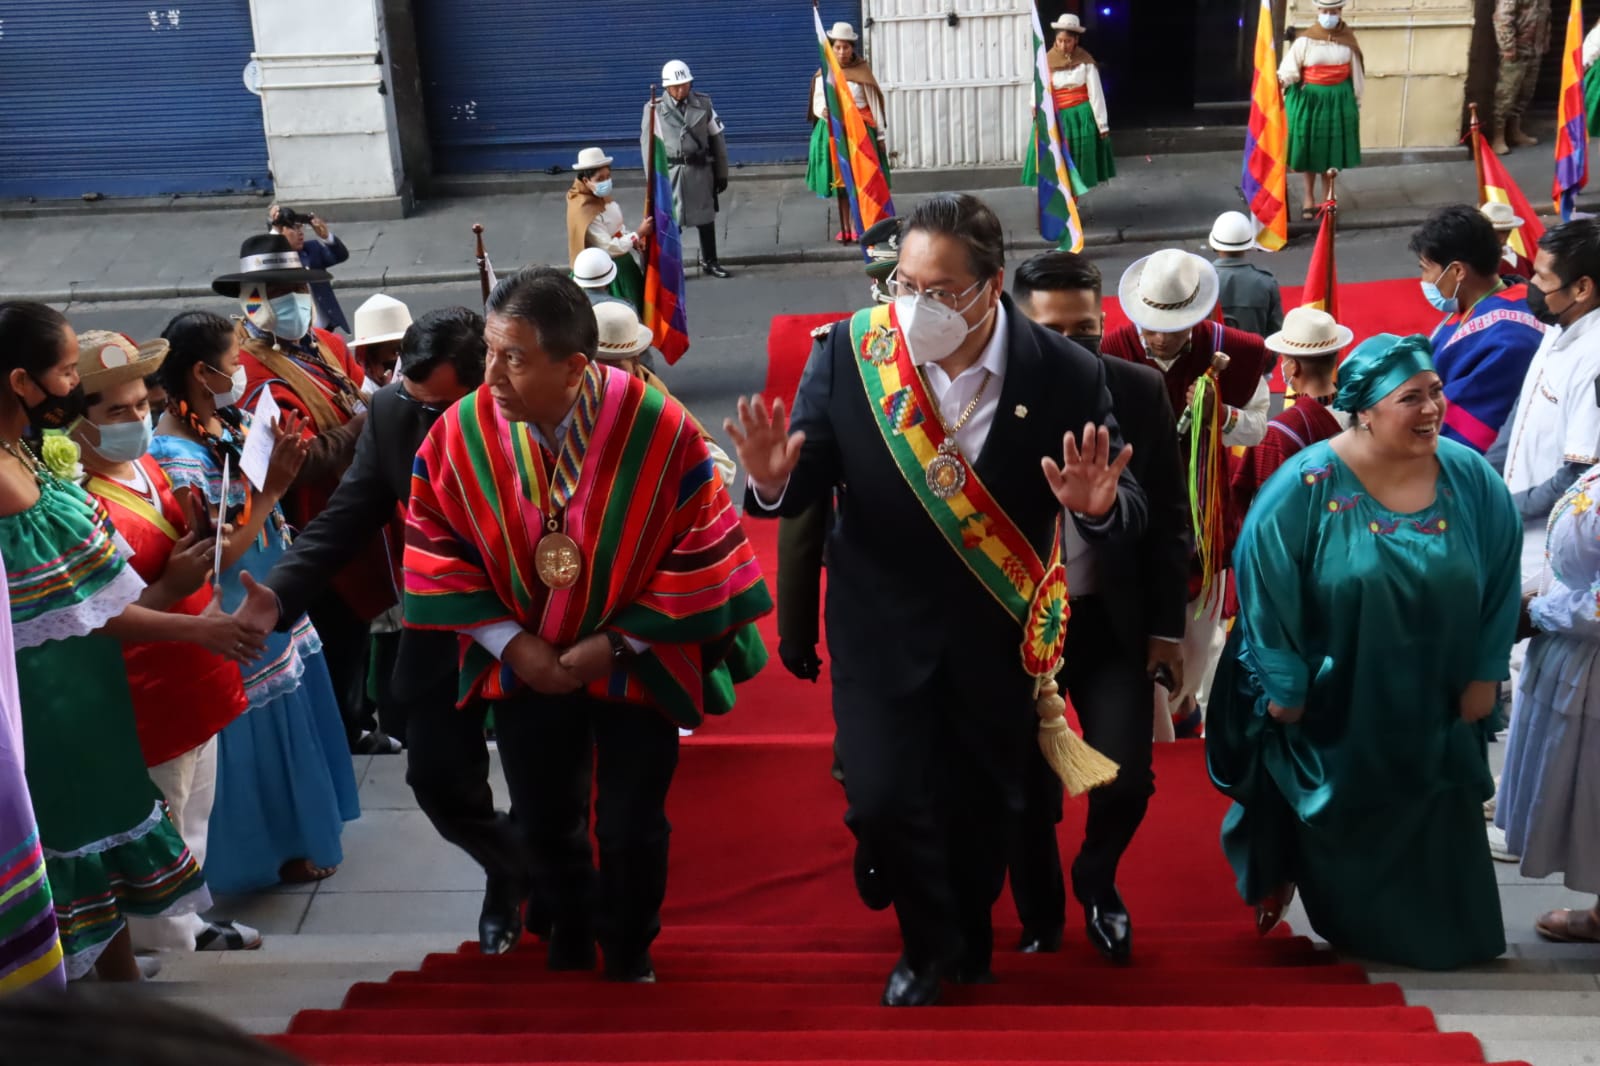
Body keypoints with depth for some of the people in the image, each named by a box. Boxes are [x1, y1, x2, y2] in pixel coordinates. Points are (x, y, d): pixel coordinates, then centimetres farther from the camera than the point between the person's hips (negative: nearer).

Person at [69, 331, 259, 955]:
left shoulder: (145, 466, 4)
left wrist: (203, 539, -1)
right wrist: (171, 587, -29)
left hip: (193, 681, 9)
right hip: (146, 705, -9)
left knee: (192, 826, 24)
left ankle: (189, 926, 41)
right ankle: (171, 950, 21)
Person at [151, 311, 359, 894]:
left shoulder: (230, 421, -3)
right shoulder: (177, 457, -27)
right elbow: (218, 558, -26)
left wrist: (282, 454, -6)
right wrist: (273, 488, -27)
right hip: (238, 620, -9)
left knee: (288, 713, 24)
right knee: (259, 729, 9)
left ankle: (297, 822, 44)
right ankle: (274, 849, 28)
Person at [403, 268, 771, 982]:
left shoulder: (659, 430, -23)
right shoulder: (461, 432, -16)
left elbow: (700, 550, -14)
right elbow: (436, 548, -4)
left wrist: (616, 641, -15)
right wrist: (510, 640, -11)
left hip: (635, 664, -2)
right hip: (525, 665, 2)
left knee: (630, 830, 5)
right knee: (545, 818, 14)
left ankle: (629, 955, 35)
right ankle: (570, 938, 45)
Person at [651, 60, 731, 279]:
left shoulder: (703, 103, 0)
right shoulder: (654, 108, -7)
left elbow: (717, 139, 5)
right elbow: (649, 145, -3)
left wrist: (722, 173, 6)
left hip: (701, 170, 3)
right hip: (670, 172, -3)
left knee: (705, 217, 13)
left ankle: (709, 261, 28)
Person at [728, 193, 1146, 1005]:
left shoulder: (1065, 375, -17)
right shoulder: (849, 354, -17)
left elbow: (1124, 516, -11)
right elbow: (806, 486, -8)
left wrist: (1098, 507, -35)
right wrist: (773, 481, -31)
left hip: (996, 628, 1)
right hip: (881, 622, -1)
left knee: (983, 804, 18)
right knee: (883, 800, -7)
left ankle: (971, 949, 51)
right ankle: (927, 943, 28)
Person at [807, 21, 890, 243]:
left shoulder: (862, 71, -1)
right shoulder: (823, 73, 3)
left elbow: (875, 103, 1)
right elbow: (817, 103, 5)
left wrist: (880, 134, 0)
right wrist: (823, 111, -21)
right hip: (833, 131, 2)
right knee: (839, 180, 6)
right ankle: (845, 227, 11)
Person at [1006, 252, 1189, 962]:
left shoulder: (1140, 392, -3)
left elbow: (1169, 517, 2)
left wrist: (1167, 626, 0)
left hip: (1113, 621, 1)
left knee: (1126, 778, -7)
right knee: (1028, 796, 8)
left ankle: (1097, 881, 26)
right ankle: (1040, 924, 34)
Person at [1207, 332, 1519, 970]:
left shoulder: (1472, 479, -10)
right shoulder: (1307, 486, -20)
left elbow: (1501, 581, 0)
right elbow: (1264, 582, -15)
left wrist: (1484, 674, 1)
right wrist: (1284, 687, -13)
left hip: (1432, 711, 3)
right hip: (1329, 707, -2)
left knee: (1432, 833, 14)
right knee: (1338, 825, 16)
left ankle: (1436, 937, 37)